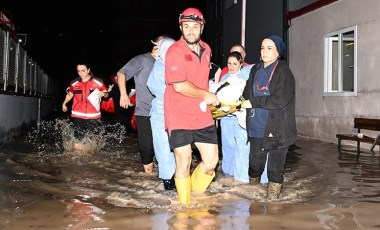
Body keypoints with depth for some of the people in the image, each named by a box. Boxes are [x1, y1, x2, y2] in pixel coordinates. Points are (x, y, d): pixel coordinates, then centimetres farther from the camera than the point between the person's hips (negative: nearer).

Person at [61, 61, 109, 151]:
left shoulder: (98, 82, -3)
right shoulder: (74, 83, 5)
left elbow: (106, 94, 7)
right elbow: (70, 94, 23)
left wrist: (103, 94, -14)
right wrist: (64, 103, 19)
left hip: (93, 116, -1)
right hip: (78, 116, 1)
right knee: (78, 145, 0)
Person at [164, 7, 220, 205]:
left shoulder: (206, 49, 9)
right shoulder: (175, 51, -13)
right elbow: (179, 86, -21)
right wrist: (206, 95, -10)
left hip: (202, 116, 6)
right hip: (179, 117, -6)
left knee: (211, 161, 7)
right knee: (184, 164, 3)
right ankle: (184, 205, 23)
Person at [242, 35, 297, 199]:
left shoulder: (283, 72, -7)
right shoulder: (255, 70, 11)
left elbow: (280, 100, -16)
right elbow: (247, 94, 12)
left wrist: (255, 102, -10)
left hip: (276, 129, -5)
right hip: (256, 128, 5)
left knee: (275, 167, 3)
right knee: (255, 162, 13)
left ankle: (273, 196, 17)